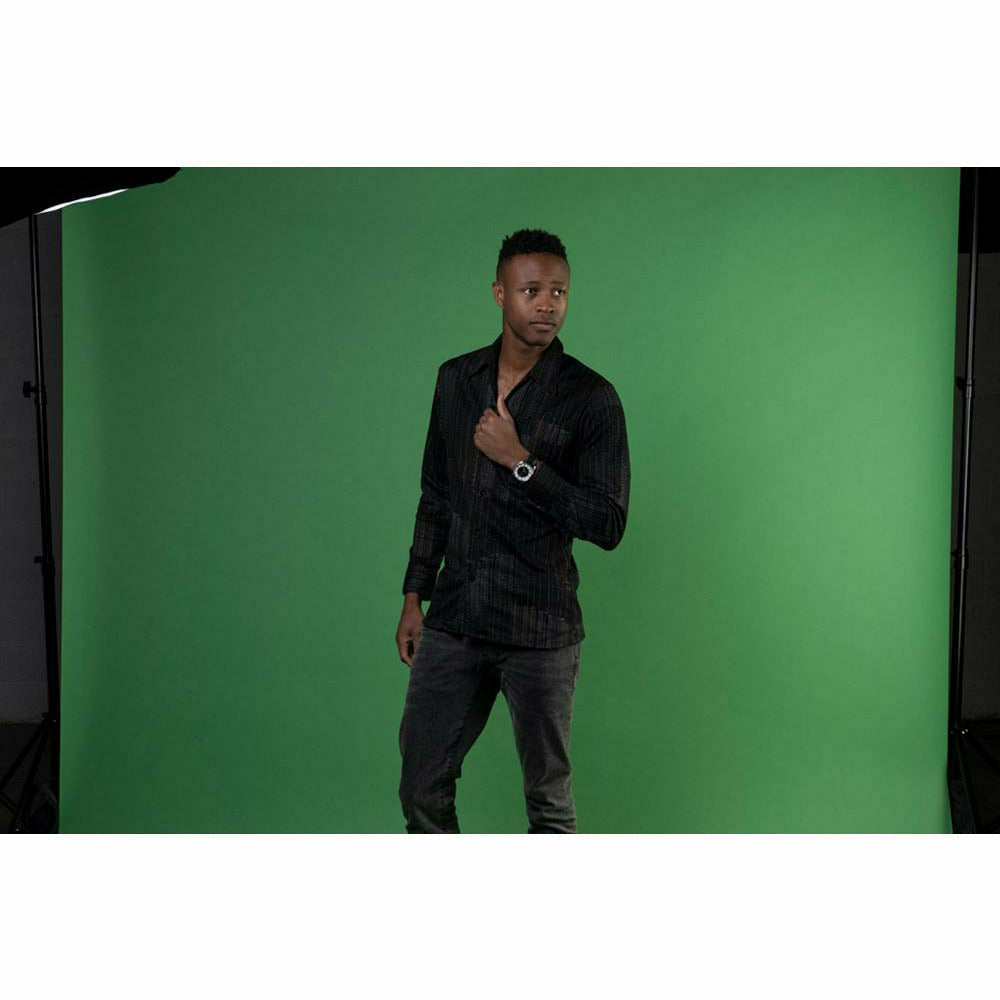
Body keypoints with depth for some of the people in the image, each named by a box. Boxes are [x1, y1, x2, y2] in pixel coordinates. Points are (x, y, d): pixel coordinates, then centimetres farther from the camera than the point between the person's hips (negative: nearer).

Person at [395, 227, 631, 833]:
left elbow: (608, 525, -13)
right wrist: (414, 596, 12)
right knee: (423, 785, 9)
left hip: (540, 631, -4)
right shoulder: (457, 380, 6)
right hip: (454, 622, 4)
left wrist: (521, 460, -20)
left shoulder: (591, 398, -9)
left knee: (549, 798, 8)